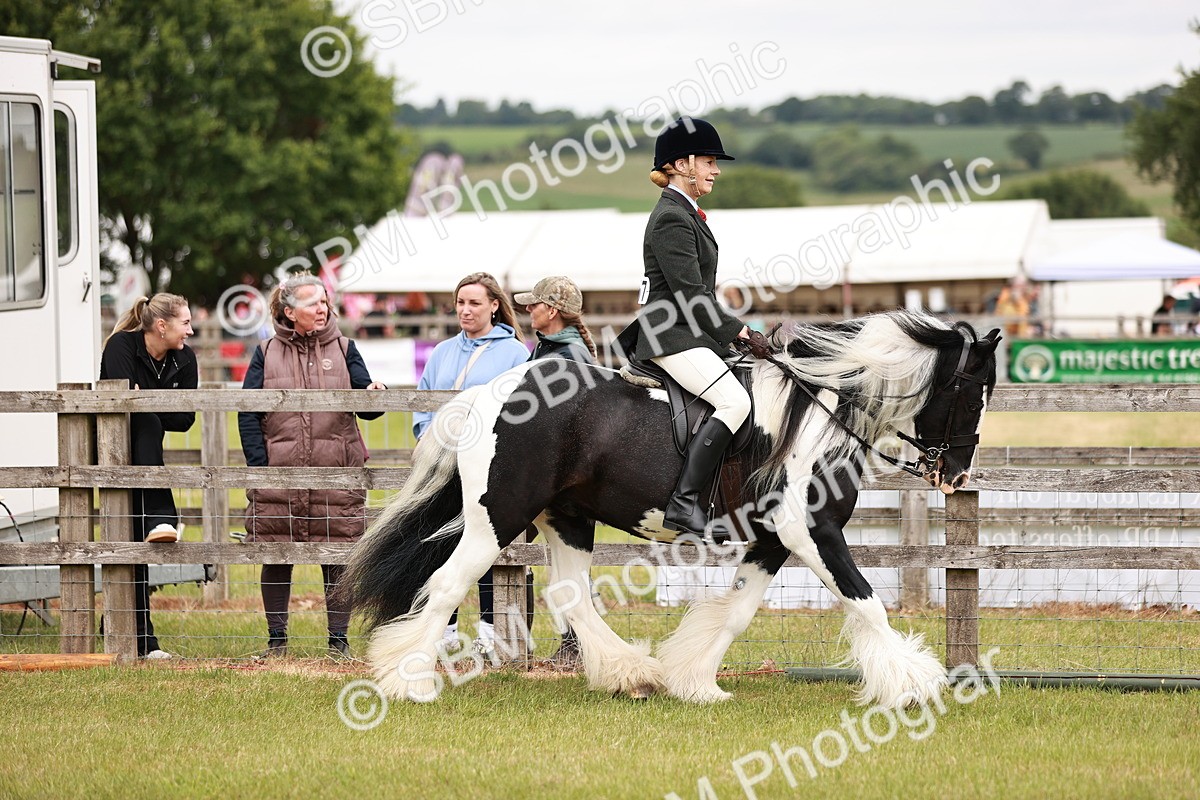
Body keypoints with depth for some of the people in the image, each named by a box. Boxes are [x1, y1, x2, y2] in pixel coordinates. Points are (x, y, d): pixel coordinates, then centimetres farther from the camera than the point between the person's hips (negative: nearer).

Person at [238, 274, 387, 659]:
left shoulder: (343, 350, 10)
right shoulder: (266, 354, 7)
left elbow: (366, 408, 6)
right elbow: (248, 414, 4)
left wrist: (374, 396, -18)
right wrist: (258, 466, -6)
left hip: (336, 474, 0)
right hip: (278, 475, 0)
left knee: (338, 558, 0)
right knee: (275, 559, 4)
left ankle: (339, 640, 9)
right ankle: (276, 639, 15)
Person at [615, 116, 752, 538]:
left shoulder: (685, 214, 20)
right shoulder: (672, 218, -13)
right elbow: (690, 292, -19)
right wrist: (735, 330, -16)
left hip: (689, 332, 11)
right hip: (673, 336, -11)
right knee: (734, 402, -26)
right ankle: (684, 503, -31)